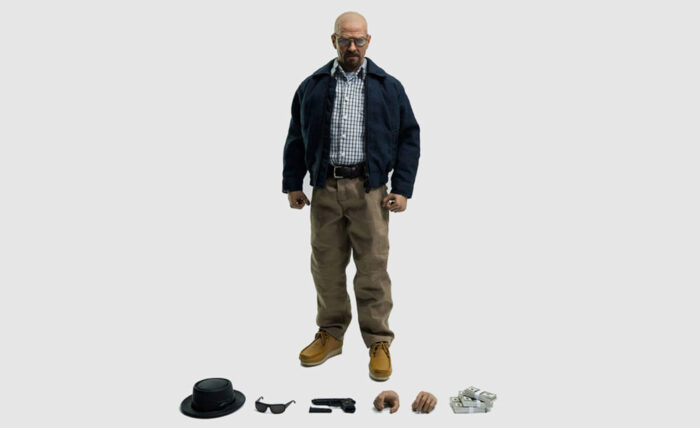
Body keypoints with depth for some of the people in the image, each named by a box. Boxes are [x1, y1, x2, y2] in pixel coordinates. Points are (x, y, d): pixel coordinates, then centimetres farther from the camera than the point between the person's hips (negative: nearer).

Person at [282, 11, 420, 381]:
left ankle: (379, 343, 12)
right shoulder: (312, 86, 11)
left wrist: (402, 188, -2)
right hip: (325, 188, 2)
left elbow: (409, 138, 6)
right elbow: (296, 138, 14)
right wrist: (292, 184, 8)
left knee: (373, 267, 0)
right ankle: (331, 334, 24)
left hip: (369, 189, -2)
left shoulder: (388, 87, 7)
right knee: (326, 266, 8)